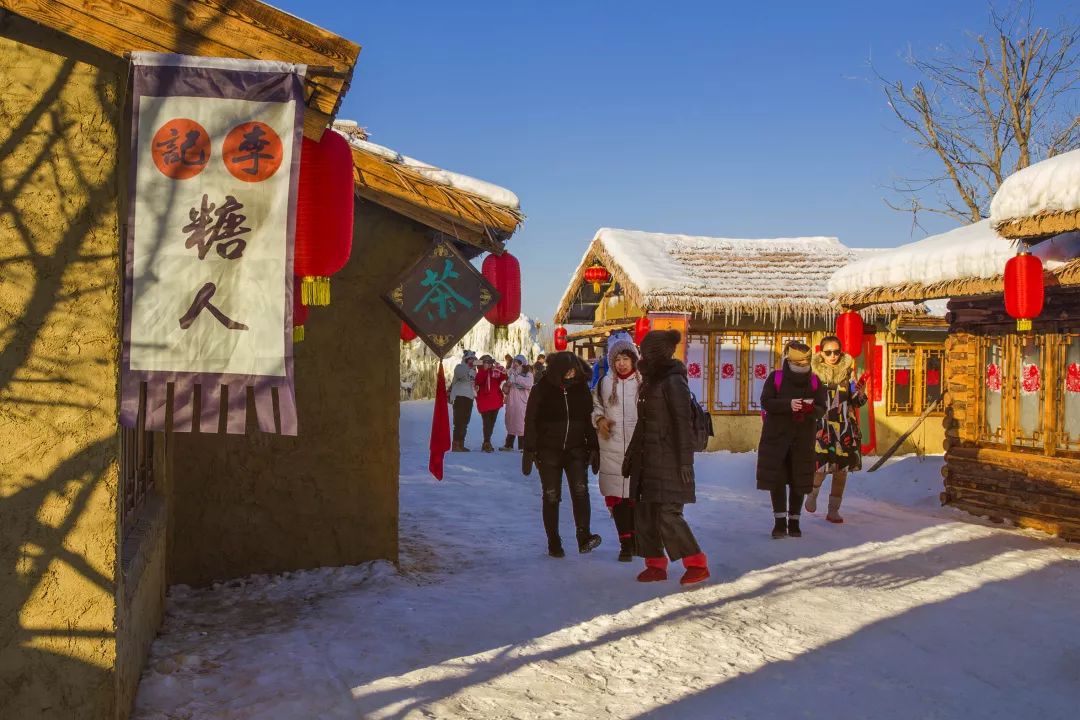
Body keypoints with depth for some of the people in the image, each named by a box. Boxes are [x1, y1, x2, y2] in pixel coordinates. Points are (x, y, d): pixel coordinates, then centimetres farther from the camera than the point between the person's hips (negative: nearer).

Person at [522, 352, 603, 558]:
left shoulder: (581, 388, 2)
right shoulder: (541, 390, -6)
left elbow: (589, 421, 9)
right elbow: (530, 422, -3)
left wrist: (594, 448, 6)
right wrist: (529, 451, -6)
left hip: (575, 449, 2)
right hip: (548, 451, -1)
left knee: (580, 489, -17)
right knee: (551, 496, 2)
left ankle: (584, 537, -17)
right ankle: (553, 543, 12)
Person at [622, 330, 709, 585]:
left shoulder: (674, 382, -12)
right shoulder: (651, 382, 16)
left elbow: (682, 423, -17)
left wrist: (685, 461, -20)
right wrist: (631, 454, 23)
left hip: (667, 460, -9)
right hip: (647, 460, 9)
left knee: (667, 514, -10)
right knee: (645, 513, 8)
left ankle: (697, 563, 1)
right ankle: (656, 564, 17)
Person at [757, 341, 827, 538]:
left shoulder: (814, 381, 4)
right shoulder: (775, 378, -2)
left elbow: (822, 409, 1)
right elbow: (766, 402, -11)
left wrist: (811, 408, -23)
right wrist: (788, 404, -27)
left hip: (803, 438, 2)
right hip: (777, 435, -2)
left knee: (799, 480, 6)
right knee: (776, 478, -4)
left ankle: (794, 521, 17)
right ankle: (780, 521, 4)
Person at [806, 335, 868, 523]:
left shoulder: (848, 370, 4)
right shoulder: (814, 371, -1)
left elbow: (856, 401, 8)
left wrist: (861, 392, -12)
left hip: (845, 426, 2)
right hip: (821, 425, -2)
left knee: (841, 469, 4)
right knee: (821, 466, -12)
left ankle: (834, 510, 18)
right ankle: (812, 494, 20)